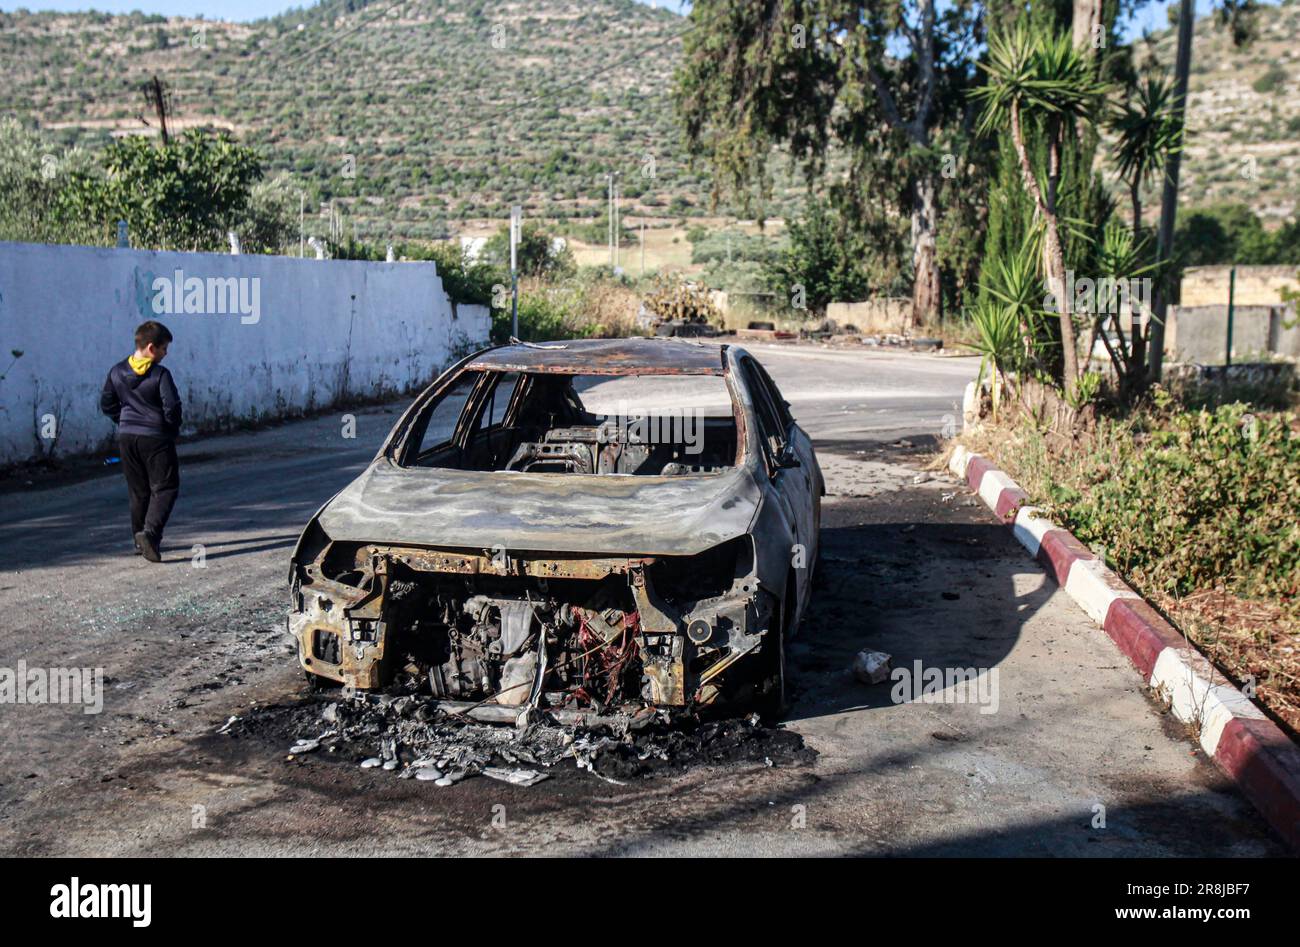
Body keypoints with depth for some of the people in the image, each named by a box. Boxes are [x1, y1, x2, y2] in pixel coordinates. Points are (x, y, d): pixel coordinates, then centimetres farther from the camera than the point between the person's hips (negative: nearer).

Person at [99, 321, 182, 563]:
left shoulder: (117, 372, 4)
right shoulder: (160, 374, -14)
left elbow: (106, 404, 11)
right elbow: (172, 407, -17)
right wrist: (173, 428, 1)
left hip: (127, 437, 6)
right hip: (156, 437, -6)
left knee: (138, 490, 16)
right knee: (165, 488, 1)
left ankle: (140, 540, 22)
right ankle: (150, 532, -19)